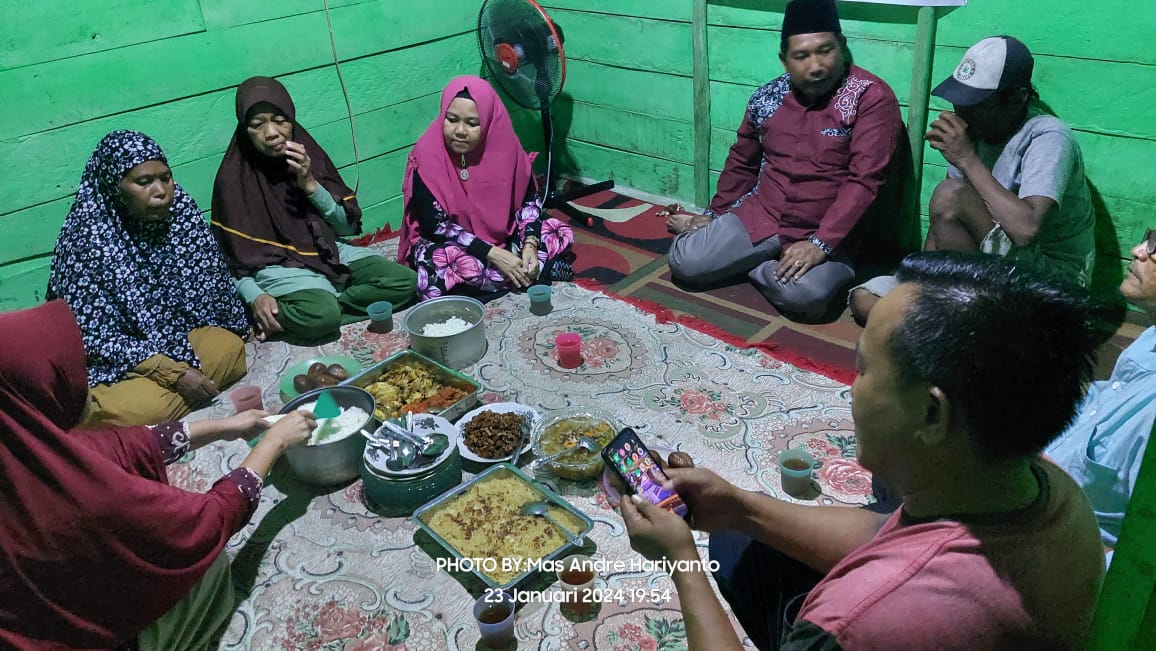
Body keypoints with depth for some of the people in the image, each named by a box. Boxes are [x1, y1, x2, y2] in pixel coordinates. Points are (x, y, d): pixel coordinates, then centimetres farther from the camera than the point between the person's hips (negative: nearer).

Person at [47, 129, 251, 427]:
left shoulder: (180, 207, -7)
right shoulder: (86, 240, -20)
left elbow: (207, 280, 4)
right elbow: (95, 337, -20)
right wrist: (175, 374, -25)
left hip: (173, 335, 5)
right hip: (109, 361, -5)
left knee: (230, 349, -21)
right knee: (139, 409, -32)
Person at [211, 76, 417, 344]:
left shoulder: (309, 154, 3)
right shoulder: (233, 178, -7)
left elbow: (349, 225, 2)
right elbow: (231, 255, -5)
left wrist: (311, 184, -12)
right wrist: (254, 297, -23)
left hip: (329, 253, 6)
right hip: (279, 268, -6)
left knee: (406, 283, -14)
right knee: (320, 317, -38)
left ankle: (306, 308, -14)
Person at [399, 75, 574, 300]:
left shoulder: (503, 145, -13)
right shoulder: (427, 155, -21)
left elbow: (529, 200, -3)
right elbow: (435, 223, -24)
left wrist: (530, 245, -22)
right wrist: (492, 254, -30)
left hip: (502, 236, 3)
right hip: (448, 244, -3)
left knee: (561, 234, -9)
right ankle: (532, 271, -21)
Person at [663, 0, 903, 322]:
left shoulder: (872, 97, -12)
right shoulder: (766, 98, 2)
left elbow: (864, 180, -18)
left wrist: (821, 243, -25)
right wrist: (714, 214, 23)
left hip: (827, 232, -2)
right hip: (760, 216, 3)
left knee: (803, 293, -32)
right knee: (685, 262, -16)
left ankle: (746, 259, -3)